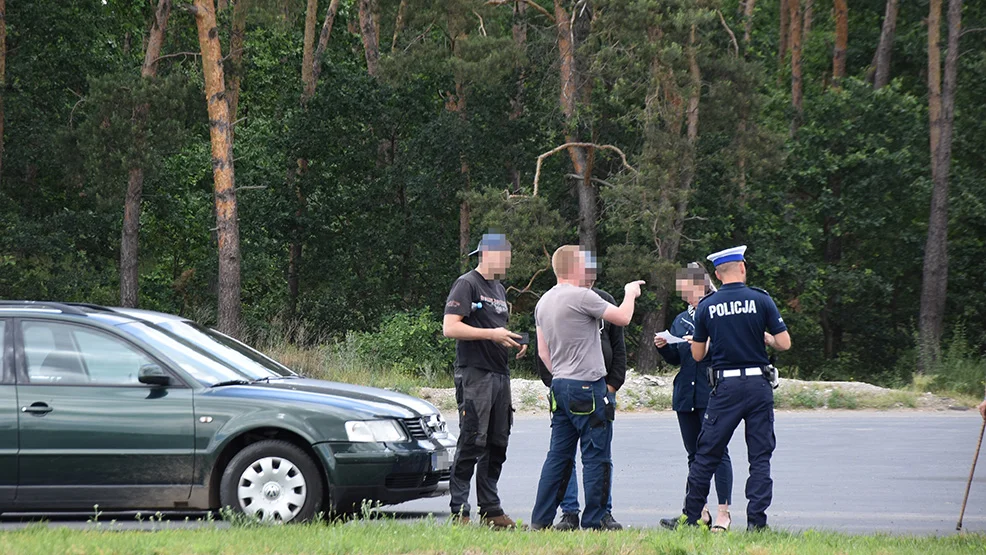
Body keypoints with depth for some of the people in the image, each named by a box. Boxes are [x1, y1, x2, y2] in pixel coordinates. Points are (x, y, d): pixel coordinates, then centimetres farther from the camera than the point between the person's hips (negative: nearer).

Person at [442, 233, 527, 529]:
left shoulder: (499, 289, 21)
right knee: (472, 443, -10)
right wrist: (492, 334, -19)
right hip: (474, 374, -9)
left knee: (497, 445, 9)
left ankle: (491, 510, 14)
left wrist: (514, 342, 9)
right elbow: (450, 327, -16)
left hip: (500, 374, 9)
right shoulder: (467, 284, -7)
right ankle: (459, 512, -8)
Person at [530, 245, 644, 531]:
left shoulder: (544, 302, 13)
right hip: (587, 386, -9)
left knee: (559, 455, 10)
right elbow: (623, 317, -7)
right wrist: (630, 293, 11)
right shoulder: (581, 297, -14)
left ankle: (540, 519, 8)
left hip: (560, 386, 9)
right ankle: (595, 518, 0)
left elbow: (543, 352, 18)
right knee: (596, 456, -2)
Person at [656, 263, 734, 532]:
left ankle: (724, 512, -6)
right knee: (695, 454, 10)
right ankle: (701, 511, 16)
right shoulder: (681, 321, 17)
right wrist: (663, 346, 2)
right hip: (685, 394, 7)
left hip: (712, 394, -7)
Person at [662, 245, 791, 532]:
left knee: (706, 454, 8)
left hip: (725, 386, 1)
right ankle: (756, 520, 0)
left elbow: (697, 354, 7)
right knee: (760, 456, 5)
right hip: (758, 384, -1)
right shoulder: (761, 300, -3)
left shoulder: (706, 307, 1)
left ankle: (691, 517, 12)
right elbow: (784, 344, -4)